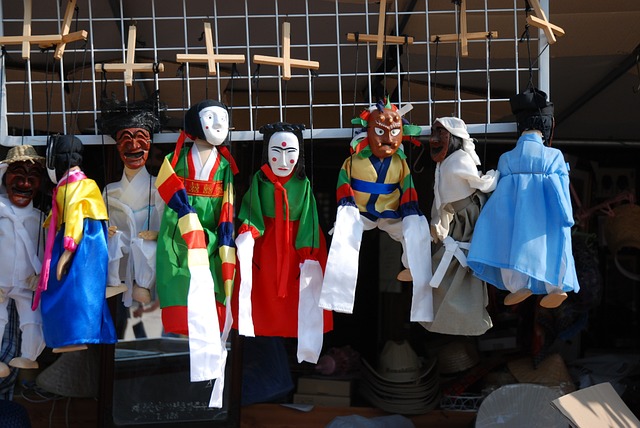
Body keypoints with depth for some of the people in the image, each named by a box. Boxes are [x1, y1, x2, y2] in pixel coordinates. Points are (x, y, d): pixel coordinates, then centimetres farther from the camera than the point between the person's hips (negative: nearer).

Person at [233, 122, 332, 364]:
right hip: (265, 242, 0)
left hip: (296, 242, 0)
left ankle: (308, 352, 6)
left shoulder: (303, 183, -4)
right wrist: (247, 232, -26)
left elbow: (309, 220, -4)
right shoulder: (260, 179, -3)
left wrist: (309, 256, -10)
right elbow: (250, 210, -5)